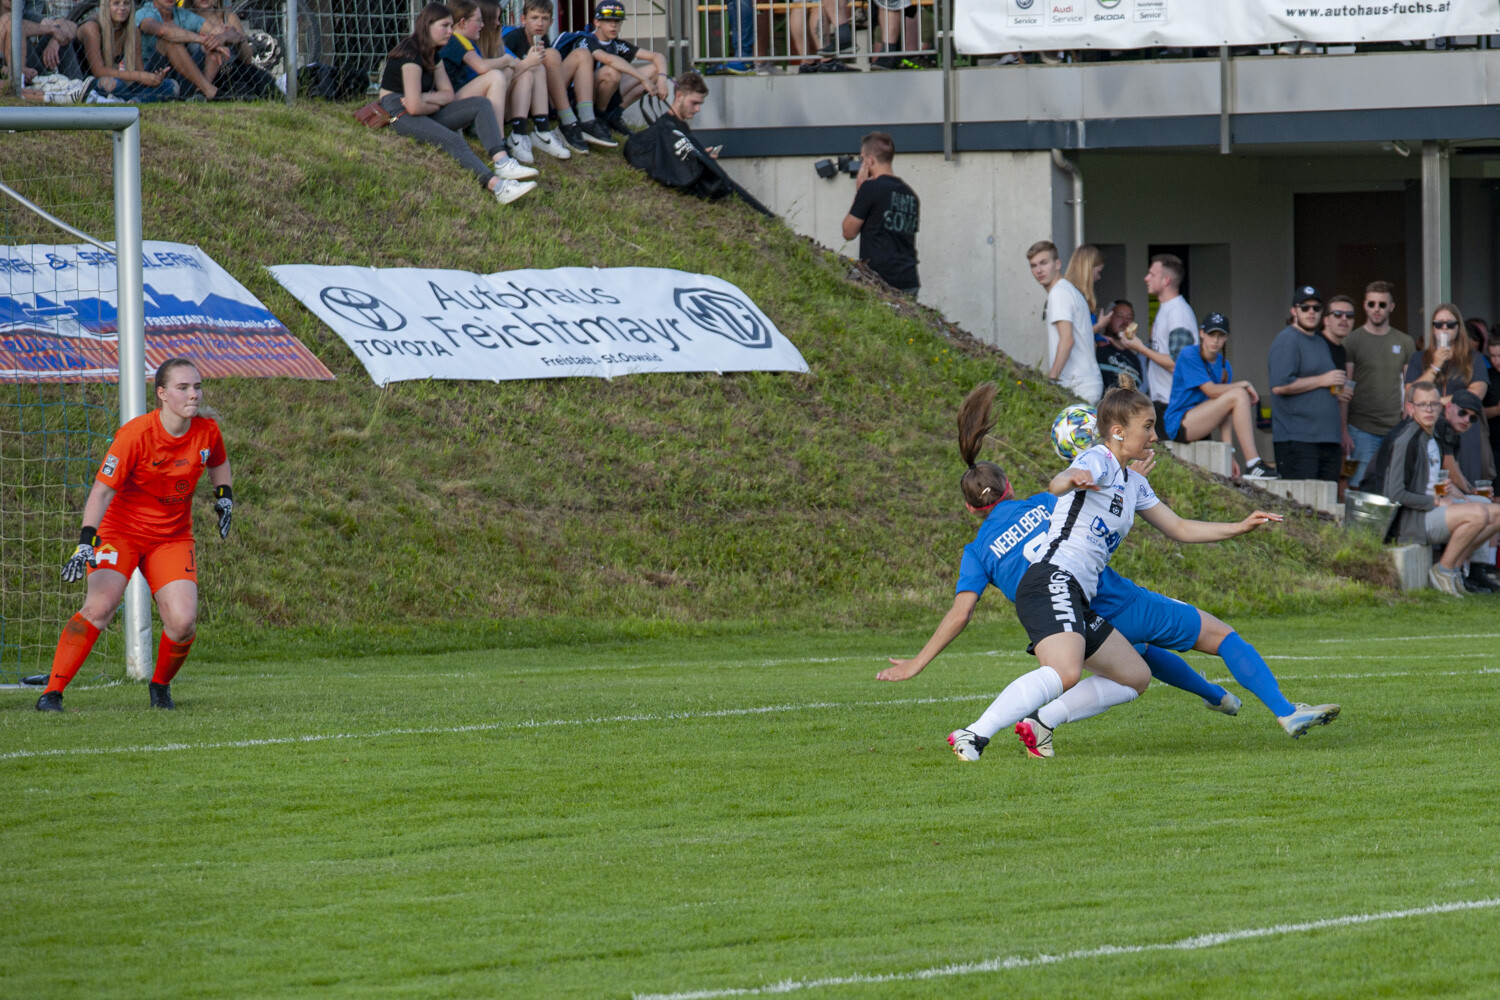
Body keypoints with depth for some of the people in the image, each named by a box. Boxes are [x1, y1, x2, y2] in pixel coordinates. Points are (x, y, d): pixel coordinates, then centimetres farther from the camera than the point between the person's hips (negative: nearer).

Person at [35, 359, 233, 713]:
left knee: (183, 622, -15)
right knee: (100, 606, -26)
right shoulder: (136, 434, -21)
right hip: (122, 531, -4)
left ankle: (160, 686, 16)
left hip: (173, 536, 4)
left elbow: (218, 463, 21)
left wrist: (224, 497, 9)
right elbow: (102, 490, -21)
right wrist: (86, 543, -30)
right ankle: (52, 693, -21)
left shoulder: (207, 432, -6)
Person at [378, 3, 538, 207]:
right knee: (453, 141, -33)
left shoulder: (432, 55, 13)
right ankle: (497, 186, -52)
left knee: (481, 105, -6)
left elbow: (448, 94, 10)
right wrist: (435, 104, -3)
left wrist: (423, 98, -10)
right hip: (399, 115, -10)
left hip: (425, 113, 10)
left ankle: (501, 162, -28)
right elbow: (414, 107, -24)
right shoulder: (411, 54, -18)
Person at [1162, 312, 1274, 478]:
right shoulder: (1189, 354, -10)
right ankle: (1253, 466, -29)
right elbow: (1211, 390, -19)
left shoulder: (1224, 364, 11)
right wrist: (1244, 385, -9)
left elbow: (1225, 412, 5)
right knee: (1239, 395, -21)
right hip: (1179, 425, -8)